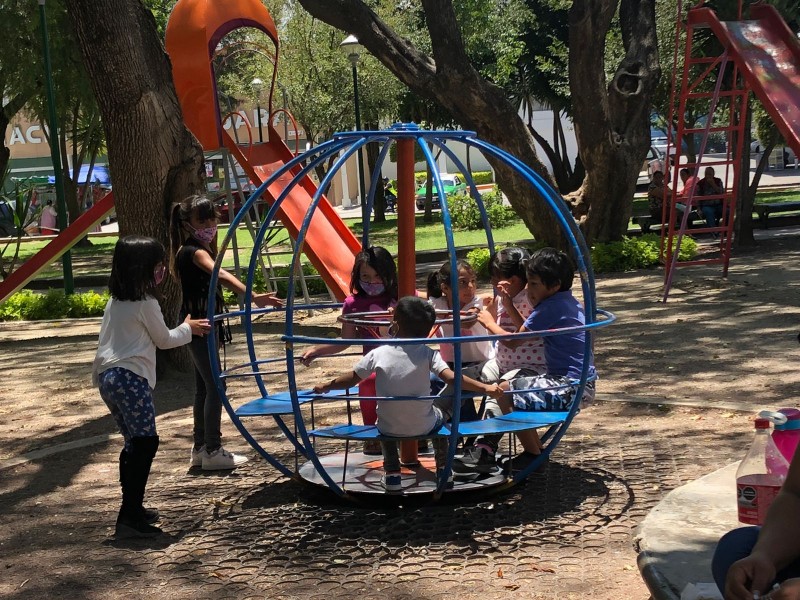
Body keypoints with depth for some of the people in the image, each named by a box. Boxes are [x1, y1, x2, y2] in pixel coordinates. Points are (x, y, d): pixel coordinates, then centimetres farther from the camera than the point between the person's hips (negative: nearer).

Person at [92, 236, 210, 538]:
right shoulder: (146, 304, -7)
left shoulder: (115, 301, 18)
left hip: (108, 377, 9)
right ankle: (130, 516, -18)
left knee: (134, 443, 17)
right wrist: (188, 328, 24)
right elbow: (164, 339, 5)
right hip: (130, 377, -9)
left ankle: (132, 509, 21)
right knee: (145, 442, -11)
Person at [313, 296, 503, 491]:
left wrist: (326, 386, 15)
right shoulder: (427, 354, -12)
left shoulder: (378, 354, -9)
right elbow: (452, 379, -22)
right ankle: (443, 470, 34)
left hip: (389, 429, 1)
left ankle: (392, 473, 27)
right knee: (440, 414, 33)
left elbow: (351, 379, -1)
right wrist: (486, 388, -17)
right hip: (424, 427, -1)